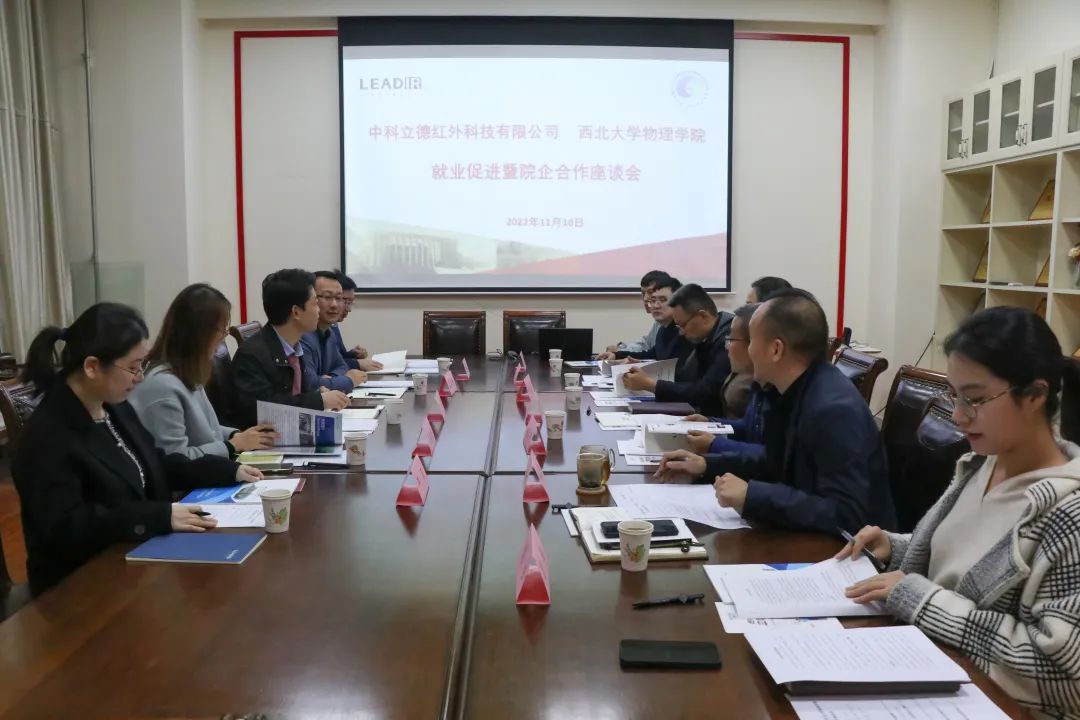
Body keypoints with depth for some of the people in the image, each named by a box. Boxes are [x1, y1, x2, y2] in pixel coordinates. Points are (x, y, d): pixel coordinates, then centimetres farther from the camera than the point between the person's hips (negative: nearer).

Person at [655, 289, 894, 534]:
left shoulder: (835, 409, -25)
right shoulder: (790, 392, 0)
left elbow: (845, 516, -28)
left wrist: (752, 495, -27)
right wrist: (707, 465, 6)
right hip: (807, 537, 7)